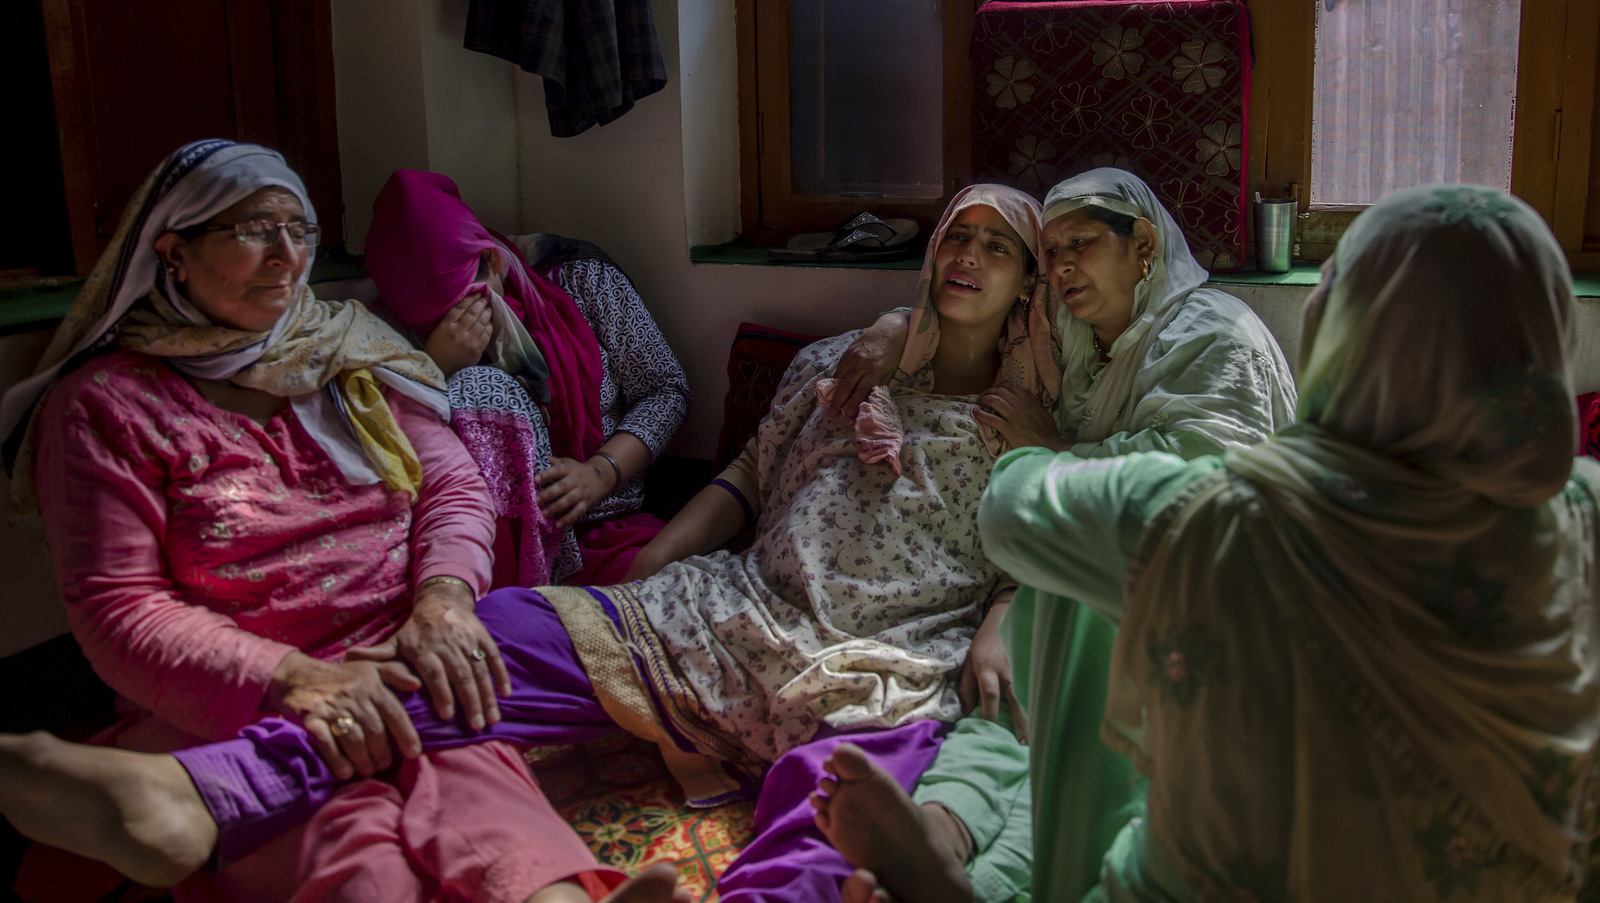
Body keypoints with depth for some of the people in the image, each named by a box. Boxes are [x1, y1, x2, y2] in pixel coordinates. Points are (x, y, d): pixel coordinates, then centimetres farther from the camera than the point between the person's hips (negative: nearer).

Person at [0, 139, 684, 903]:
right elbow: (118, 611, -4)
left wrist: (444, 595, -11)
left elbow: (452, 483, 12)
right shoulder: (106, 405, 4)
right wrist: (289, 677, -20)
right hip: (228, 708, -2)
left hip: (401, 662, 3)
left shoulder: (348, 350, 18)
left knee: (470, 774, -35)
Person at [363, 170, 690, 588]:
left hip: (608, 532, -1)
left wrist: (600, 473, -10)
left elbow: (667, 389, 6)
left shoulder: (584, 282, 4)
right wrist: (438, 366, -16)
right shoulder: (401, 329, 6)